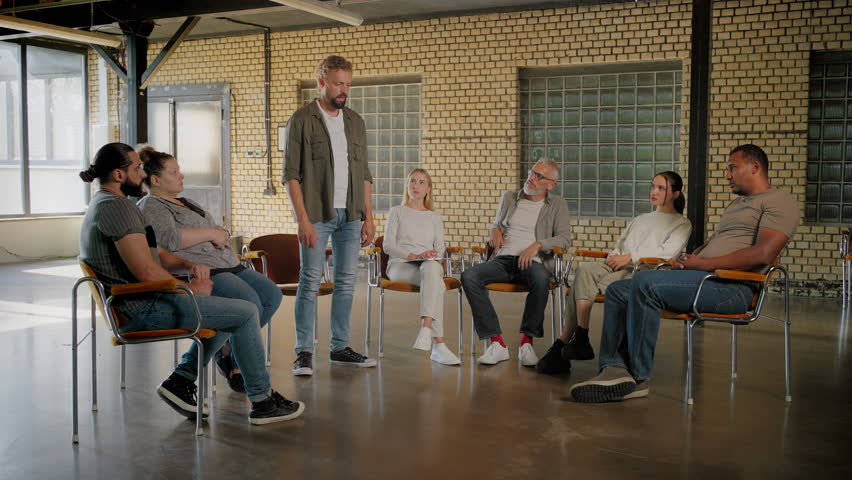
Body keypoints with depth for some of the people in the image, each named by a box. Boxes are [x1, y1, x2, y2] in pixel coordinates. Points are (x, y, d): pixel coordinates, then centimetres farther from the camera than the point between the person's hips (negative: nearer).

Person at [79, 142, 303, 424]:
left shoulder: (103, 204, 17)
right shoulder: (118, 206, -18)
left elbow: (156, 254, 18)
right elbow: (147, 271, -25)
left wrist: (190, 264, 0)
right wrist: (191, 288, -10)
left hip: (134, 307, 11)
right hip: (145, 309, -11)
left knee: (230, 314, 21)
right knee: (246, 313, -9)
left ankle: (180, 381, 16)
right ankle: (262, 402, -1)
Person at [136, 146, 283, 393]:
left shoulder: (186, 203, 27)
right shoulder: (150, 206, -2)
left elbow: (219, 232, 28)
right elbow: (170, 239, -20)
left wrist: (221, 234, 5)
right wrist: (211, 233, -10)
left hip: (225, 266, 9)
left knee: (272, 294, -8)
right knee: (249, 302, -27)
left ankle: (228, 349, 4)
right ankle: (235, 364, -5)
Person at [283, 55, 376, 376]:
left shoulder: (355, 122, 14)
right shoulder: (302, 120, -3)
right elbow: (291, 174, -7)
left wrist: (368, 217, 9)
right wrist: (303, 219, -14)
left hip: (349, 216, 5)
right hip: (316, 216, -5)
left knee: (346, 283, 8)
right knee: (310, 283, -4)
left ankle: (340, 348, 18)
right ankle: (304, 352, 4)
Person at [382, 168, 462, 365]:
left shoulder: (435, 218, 26)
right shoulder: (397, 212, 16)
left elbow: (440, 248, 12)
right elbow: (388, 246, 2)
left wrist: (432, 256, -14)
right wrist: (414, 256, -15)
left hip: (430, 265, 2)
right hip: (400, 265, -2)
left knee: (431, 267, -40)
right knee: (437, 284, -37)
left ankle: (426, 329, -53)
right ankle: (438, 344, -46)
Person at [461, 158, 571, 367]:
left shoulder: (557, 204, 13)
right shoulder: (509, 198, 22)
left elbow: (564, 238, 3)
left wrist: (538, 244, -13)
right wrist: (495, 231, 10)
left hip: (532, 262, -3)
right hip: (502, 260, 3)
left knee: (541, 279, -41)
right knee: (469, 276, -28)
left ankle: (526, 342, -27)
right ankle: (497, 343, -29)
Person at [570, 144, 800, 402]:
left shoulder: (780, 202, -1)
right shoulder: (736, 204, 30)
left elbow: (763, 254, -16)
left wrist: (703, 264, -14)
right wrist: (690, 259, 5)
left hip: (732, 287, -10)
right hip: (706, 279, 10)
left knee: (644, 282, -30)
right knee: (617, 291, -1)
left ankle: (637, 378, -22)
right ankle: (615, 369, -15)